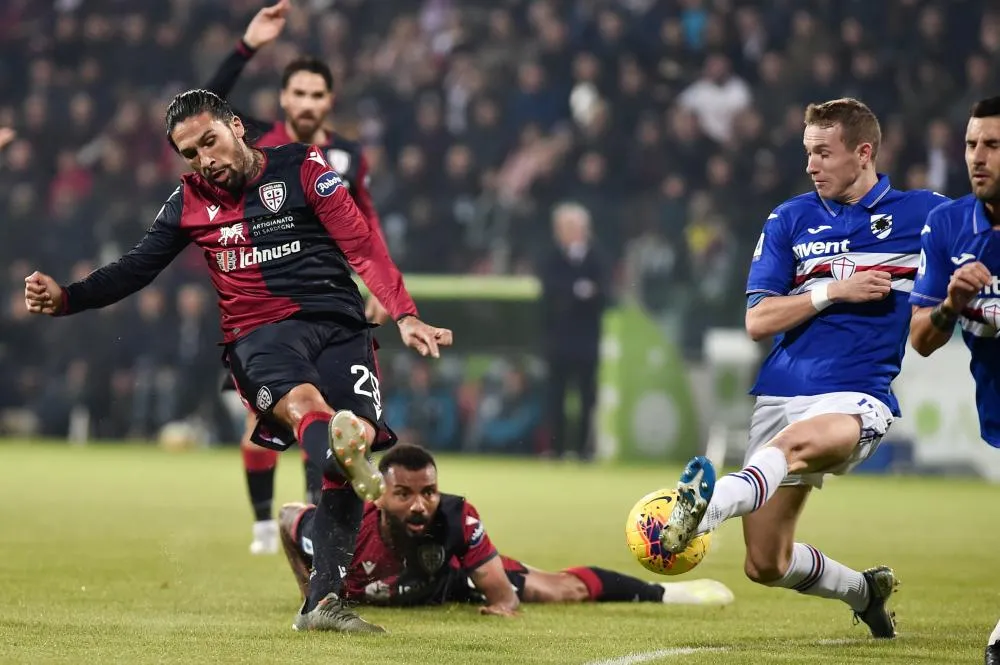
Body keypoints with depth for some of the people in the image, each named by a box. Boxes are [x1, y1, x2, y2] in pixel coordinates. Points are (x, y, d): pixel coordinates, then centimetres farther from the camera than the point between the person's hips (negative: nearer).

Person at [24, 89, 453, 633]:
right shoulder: (189, 202, 16)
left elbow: (362, 245, 3)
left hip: (337, 322, 1)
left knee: (353, 448, -17)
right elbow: (135, 269, 21)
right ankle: (339, 445, -73)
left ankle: (323, 602, -14)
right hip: (261, 336, -1)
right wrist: (63, 298, 6)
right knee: (300, 399, -36)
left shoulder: (300, 166, 7)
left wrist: (405, 316, -8)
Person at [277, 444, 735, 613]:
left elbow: (502, 593, -28)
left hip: (446, 577, 1)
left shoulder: (456, 518, -41)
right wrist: (310, 592, -17)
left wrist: (505, 602, -51)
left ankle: (662, 592, 29)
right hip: (362, 593, -1)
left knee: (562, 589, 5)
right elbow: (287, 515, -20)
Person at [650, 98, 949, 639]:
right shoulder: (790, 220, 9)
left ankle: (704, 510, -65)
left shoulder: (924, 214, 4)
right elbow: (758, 321, 4)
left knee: (796, 443, -41)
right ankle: (864, 590, 32)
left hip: (858, 395, -4)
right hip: (781, 393, 4)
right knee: (766, 565, 5)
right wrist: (833, 291, -10)